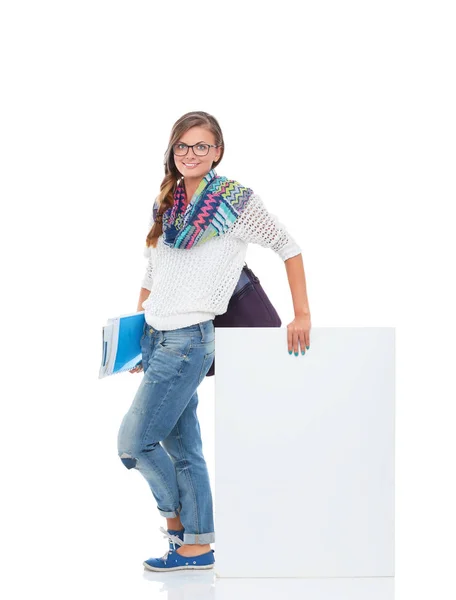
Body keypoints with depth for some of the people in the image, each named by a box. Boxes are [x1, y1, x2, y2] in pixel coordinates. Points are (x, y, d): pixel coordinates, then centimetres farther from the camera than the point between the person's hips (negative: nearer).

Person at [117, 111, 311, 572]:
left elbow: (287, 246, -2)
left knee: (133, 440, -7)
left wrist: (302, 315, -5)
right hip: (156, 337, 7)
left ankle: (176, 517, 14)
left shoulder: (233, 199, -7)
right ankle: (197, 545, 16)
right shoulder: (165, 204, 12)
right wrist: (136, 331, 15)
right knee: (182, 446, 9)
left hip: (189, 339, -7)